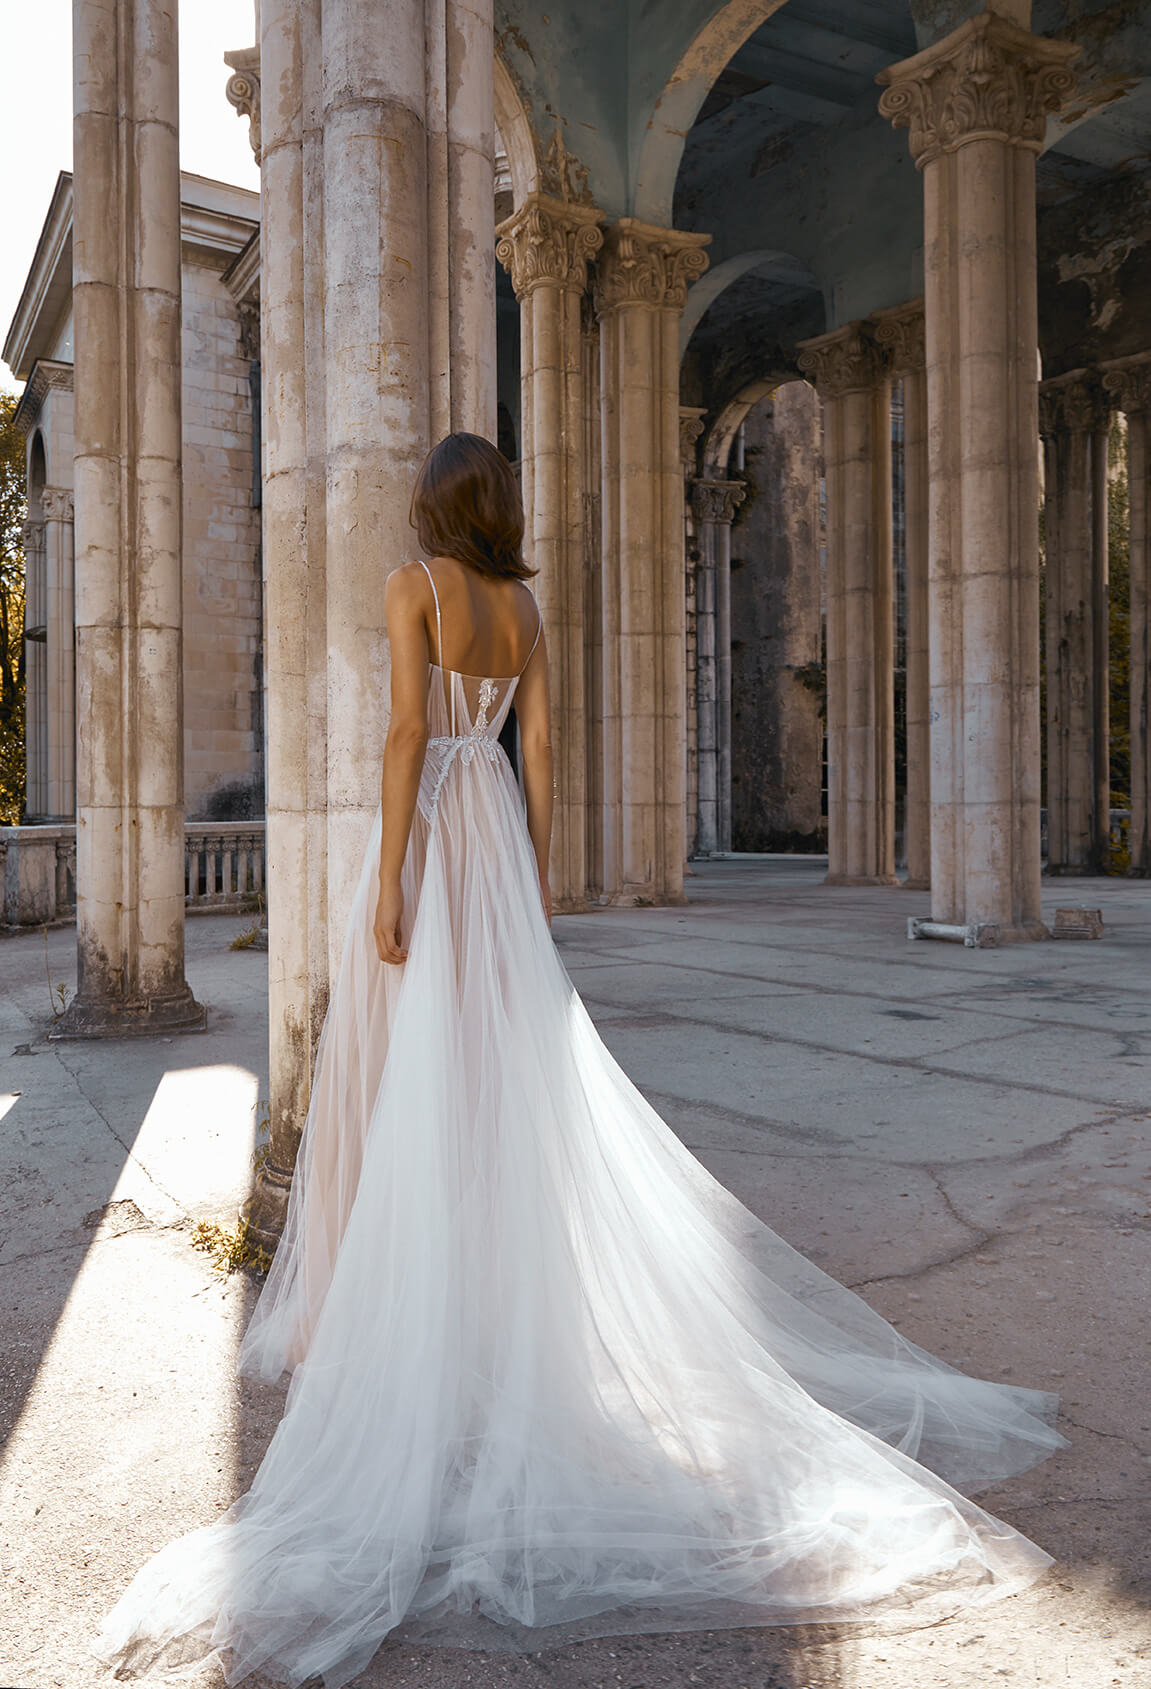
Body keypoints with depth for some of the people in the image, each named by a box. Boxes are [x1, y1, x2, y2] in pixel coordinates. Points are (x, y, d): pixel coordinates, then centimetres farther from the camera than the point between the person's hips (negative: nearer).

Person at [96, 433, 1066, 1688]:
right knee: (506, 1068, 9)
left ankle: (412, 1299, 7)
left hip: (430, 831, -6)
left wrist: (387, 879, -16)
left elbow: (409, 728, -15)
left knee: (414, 1073, 0)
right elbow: (540, 752, 10)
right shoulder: (526, 608, 13)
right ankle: (494, 1284, 16)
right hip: (494, 832, 6)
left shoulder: (414, 584, -5)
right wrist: (536, 885, 13)